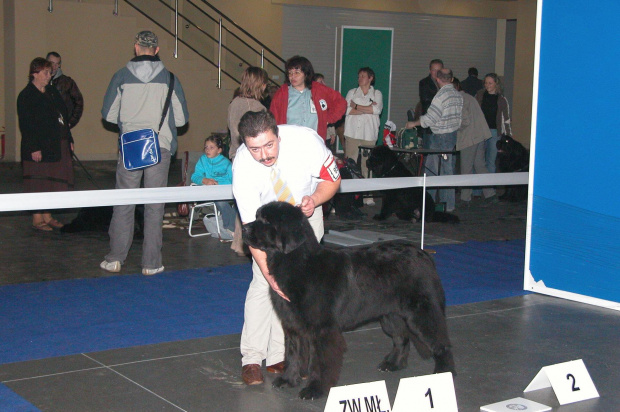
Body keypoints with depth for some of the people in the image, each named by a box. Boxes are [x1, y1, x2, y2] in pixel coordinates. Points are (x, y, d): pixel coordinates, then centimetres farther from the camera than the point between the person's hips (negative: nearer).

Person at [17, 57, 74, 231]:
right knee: (39, 183, -2)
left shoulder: (52, 91, 15)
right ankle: (37, 219, 6)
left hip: (58, 145, 8)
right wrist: (34, 148, -19)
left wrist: (69, 139, 13)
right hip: (39, 149, -7)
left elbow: (64, 116, 18)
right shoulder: (26, 96, -9)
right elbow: (26, 125, -14)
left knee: (53, 182, 9)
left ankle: (47, 216, 18)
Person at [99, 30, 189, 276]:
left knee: (124, 203, 7)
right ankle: (151, 263, 6)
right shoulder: (169, 78, 1)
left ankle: (115, 259, 8)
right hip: (160, 147, 0)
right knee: (154, 206, 4)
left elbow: (109, 114, 6)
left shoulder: (122, 76, 1)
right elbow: (181, 118, 3)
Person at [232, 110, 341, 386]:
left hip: (306, 211, 1)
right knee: (263, 282, -14)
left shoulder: (305, 141, -32)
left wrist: (313, 200, -34)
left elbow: (333, 179, -13)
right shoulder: (243, 167, -33)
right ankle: (251, 359, -5)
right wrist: (270, 273, -43)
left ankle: (277, 357, 1)